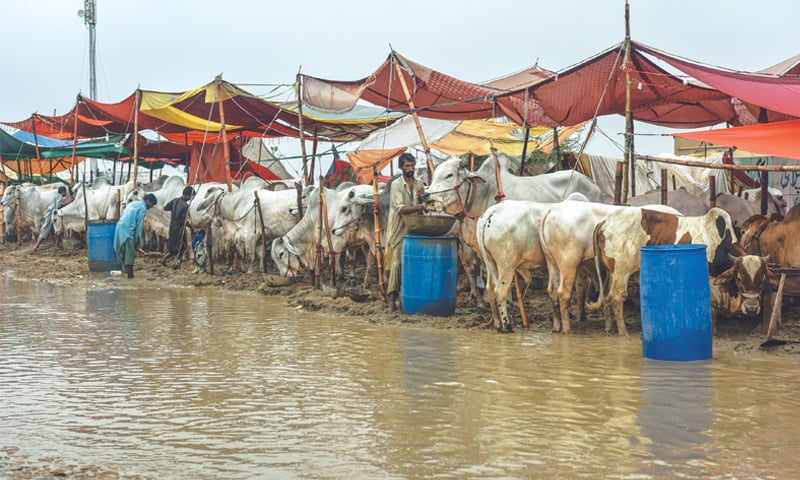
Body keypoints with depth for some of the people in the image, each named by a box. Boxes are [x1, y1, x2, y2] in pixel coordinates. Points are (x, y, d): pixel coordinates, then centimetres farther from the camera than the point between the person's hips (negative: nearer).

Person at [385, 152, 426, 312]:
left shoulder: (419, 184, 11)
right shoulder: (396, 185, -7)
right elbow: (401, 209, -18)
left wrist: (421, 199, -5)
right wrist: (418, 207, -31)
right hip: (399, 230, -5)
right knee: (397, 263, -7)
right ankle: (391, 298, -5)